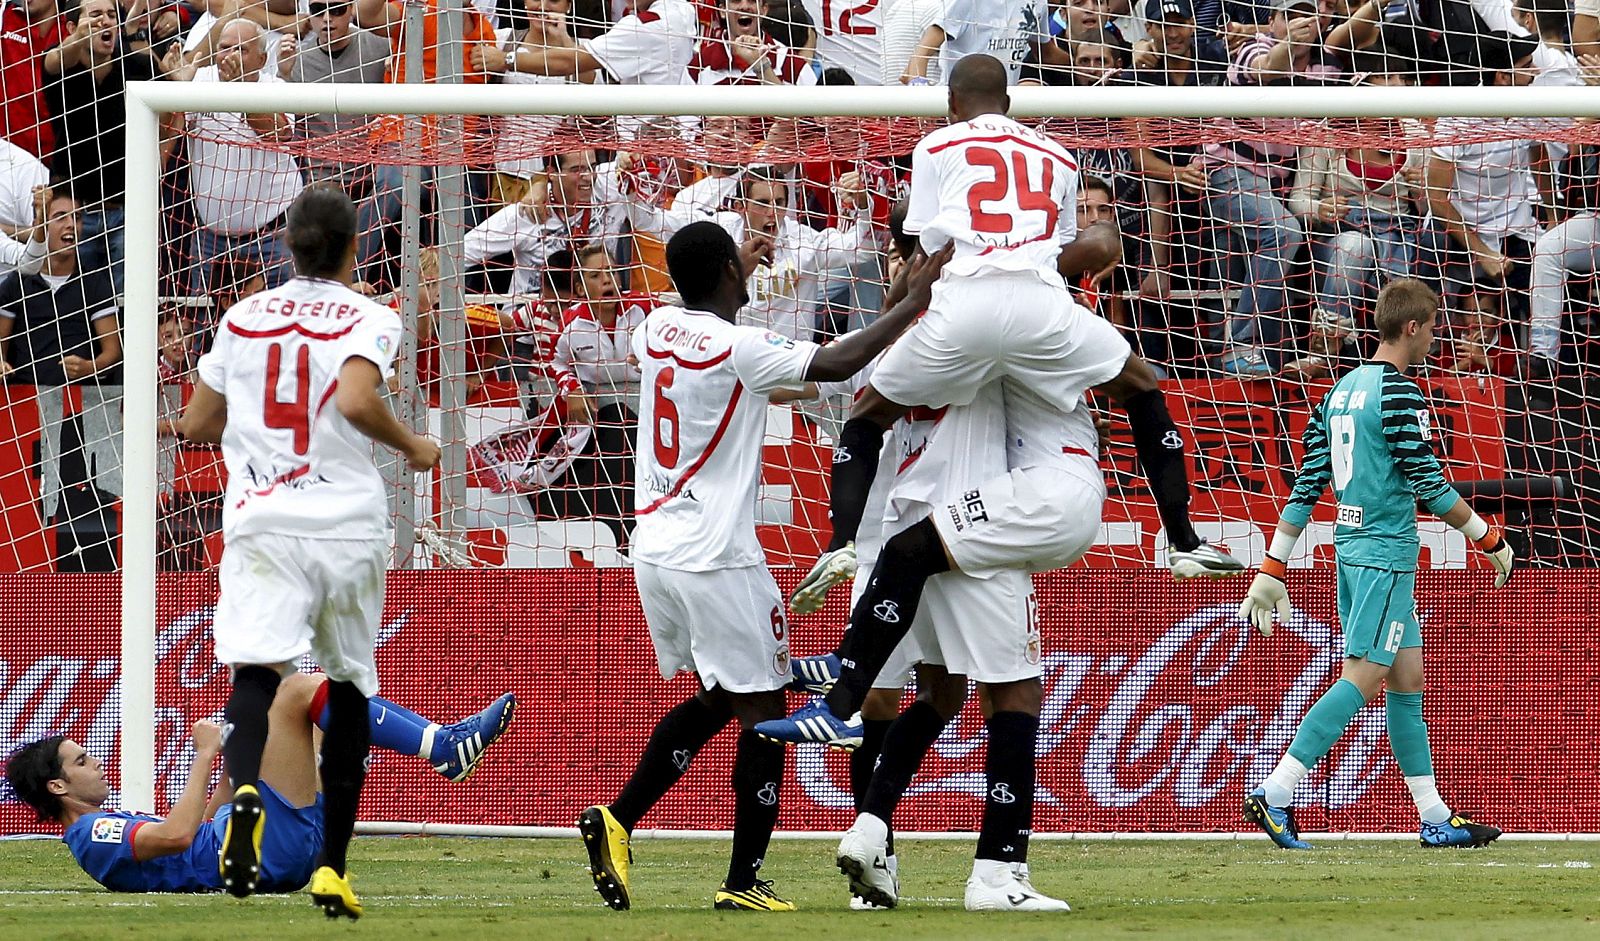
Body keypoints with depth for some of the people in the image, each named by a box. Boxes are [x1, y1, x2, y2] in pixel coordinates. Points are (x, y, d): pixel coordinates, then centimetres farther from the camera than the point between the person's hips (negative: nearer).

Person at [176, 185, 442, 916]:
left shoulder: (243, 317, 11)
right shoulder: (367, 319, 0)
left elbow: (196, 425, 16)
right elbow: (356, 401, -20)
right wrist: (413, 447, -3)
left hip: (259, 524, 1)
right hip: (347, 523, -1)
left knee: (254, 671, -13)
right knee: (350, 688, 14)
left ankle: (245, 793, -46)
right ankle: (332, 869, 11)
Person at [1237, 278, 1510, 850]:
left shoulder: (1341, 390, 13)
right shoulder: (1399, 394, -12)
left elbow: (1306, 486, 13)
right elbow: (1430, 486, -14)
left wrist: (1272, 572, 13)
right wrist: (1490, 540, -2)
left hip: (1350, 549, 9)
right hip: (1386, 553, -9)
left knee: (1407, 678, 11)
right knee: (1362, 677, -11)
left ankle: (1436, 818, 14)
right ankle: (1274, 795, -18)